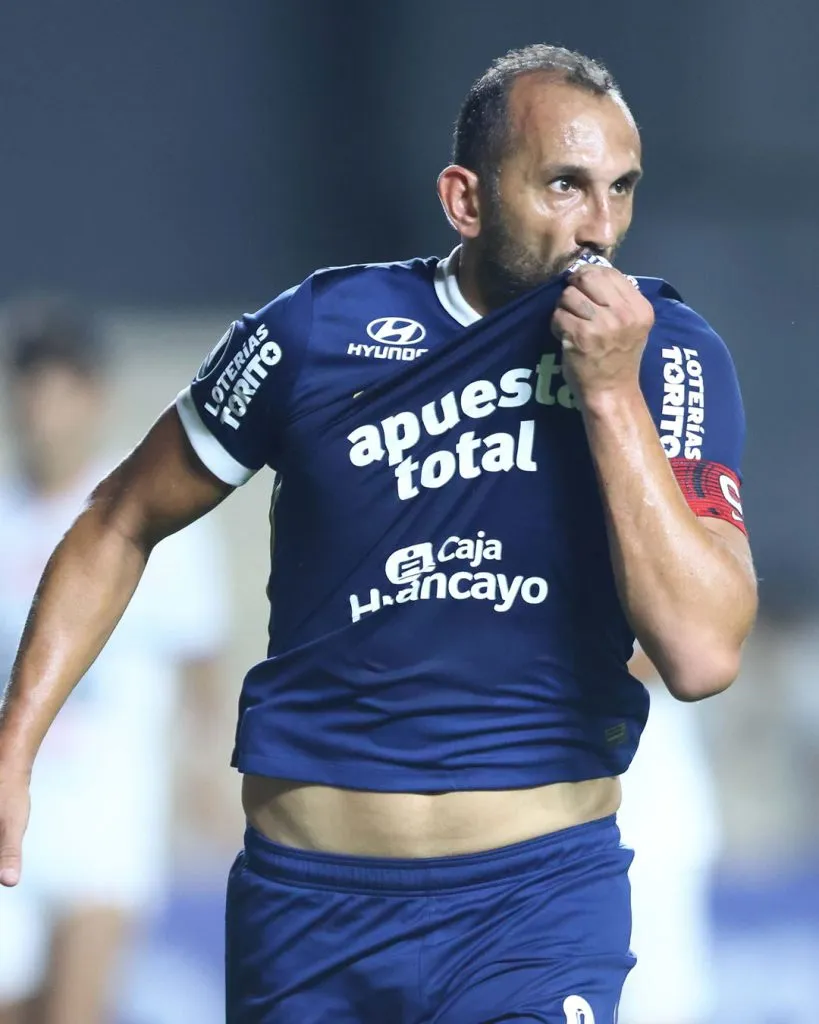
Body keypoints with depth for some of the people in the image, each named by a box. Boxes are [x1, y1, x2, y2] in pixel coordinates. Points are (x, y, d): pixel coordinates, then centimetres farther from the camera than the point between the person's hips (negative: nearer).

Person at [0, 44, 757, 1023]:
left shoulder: (668, 355, -5)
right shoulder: (321, 332, -3)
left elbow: (702, 654, -15)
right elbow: (121, 525, 9)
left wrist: (612, 393, -19)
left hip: (539, 901, -1)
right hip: (308, 897, 1)